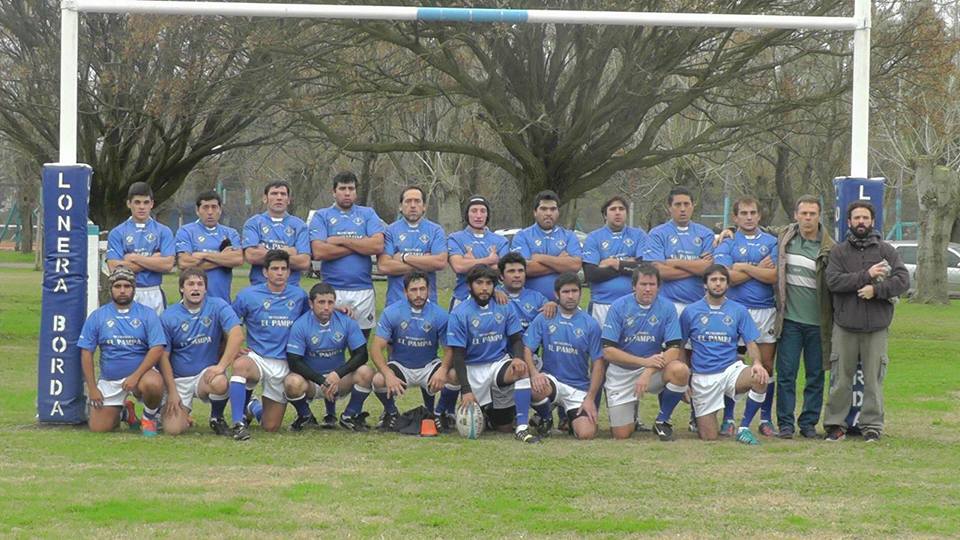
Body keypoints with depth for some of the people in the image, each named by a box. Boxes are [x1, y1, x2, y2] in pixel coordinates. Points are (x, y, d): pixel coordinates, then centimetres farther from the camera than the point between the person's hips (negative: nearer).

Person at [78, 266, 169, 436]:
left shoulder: (147, 314, -1)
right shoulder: (97, 316, 3)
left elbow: (157, 349, -10)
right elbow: (86, 353, 3)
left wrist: (135, 376, -21)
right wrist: (92, 388, -4)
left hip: (141, 373, -2)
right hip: (109, 380, 2)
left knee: (153, 384, -37)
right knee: (98, 427, -8)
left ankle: (149, 418, -4)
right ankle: (123, 412, 27)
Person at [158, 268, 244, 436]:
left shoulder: (217, 306, -5)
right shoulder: (169, 317, -3)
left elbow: (237, 335, -18)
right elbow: (164, 356, -1)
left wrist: (221, 366, -29)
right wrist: (171, 392, -8)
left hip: (207, 373, -1)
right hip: (178, 379, 1)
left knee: (219, 382, -37)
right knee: (173, 429, -16)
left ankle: (217, 419, -4)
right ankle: (181, 411, 23)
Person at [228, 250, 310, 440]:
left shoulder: (299, 296, 6)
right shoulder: (249, 295, -1)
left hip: (284, 365, 2)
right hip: (257, 359, -2)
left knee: (271, 427, 4)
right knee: (240, 365, -41)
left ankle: (254, 408, 40)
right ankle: (239, 422, -32)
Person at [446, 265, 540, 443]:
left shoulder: (504, 308, 0)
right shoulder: (459, 314, -9)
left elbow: (516, 339, 5)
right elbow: (458, 355, -10)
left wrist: (518, 358, -19)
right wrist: (466, 390, -19)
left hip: (499, 362, 2)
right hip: (473, 370, -2)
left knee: (522, 369, -32)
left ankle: (522, 428, -28)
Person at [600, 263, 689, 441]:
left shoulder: (667, 308, -6)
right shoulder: (618, 307, -8)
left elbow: (674, 349, -12)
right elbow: (608, 351, -12)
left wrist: (649, 372, -26)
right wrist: (644, 361, -21)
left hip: (654, 368, 1)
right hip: (621, 372, -1)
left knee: (680, 371, -31)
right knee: (621, 434, -6)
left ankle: (663, 420, -7)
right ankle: (631, 410, 31)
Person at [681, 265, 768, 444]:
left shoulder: (739, 311, 5)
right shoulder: (691, 311, 3)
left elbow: (751, 343, 2)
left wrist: (756, 362, -20)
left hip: (731, 370, 1)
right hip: (702, 377, -1)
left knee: (759, 378, -33)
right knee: (709, 437, -7)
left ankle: (744, 428, -13)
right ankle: (700, 417, 32)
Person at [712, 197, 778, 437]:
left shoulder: (771, 242, 10)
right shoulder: (727, 243, 5)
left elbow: (774, 276, -5)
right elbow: (727, 277, -11)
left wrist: (744, 267, -7)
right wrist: (760, 269, -5)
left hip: (766, 310, 2)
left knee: (766, 365, 4)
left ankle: (766, 419, 11)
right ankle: (728, 419, 5)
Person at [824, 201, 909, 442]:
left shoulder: (886, 250, 8)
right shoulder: (839, 251, 7)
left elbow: (903, 280, -1)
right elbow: (833, 280, -9)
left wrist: (876, 289, -15)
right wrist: (866, 275, -15)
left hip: (877, 326, 0)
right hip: (845, 325, 0)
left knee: (873, 378, 2)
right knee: (841, 377, 3)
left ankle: (872, 424, 10)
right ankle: (836, 424, 10)